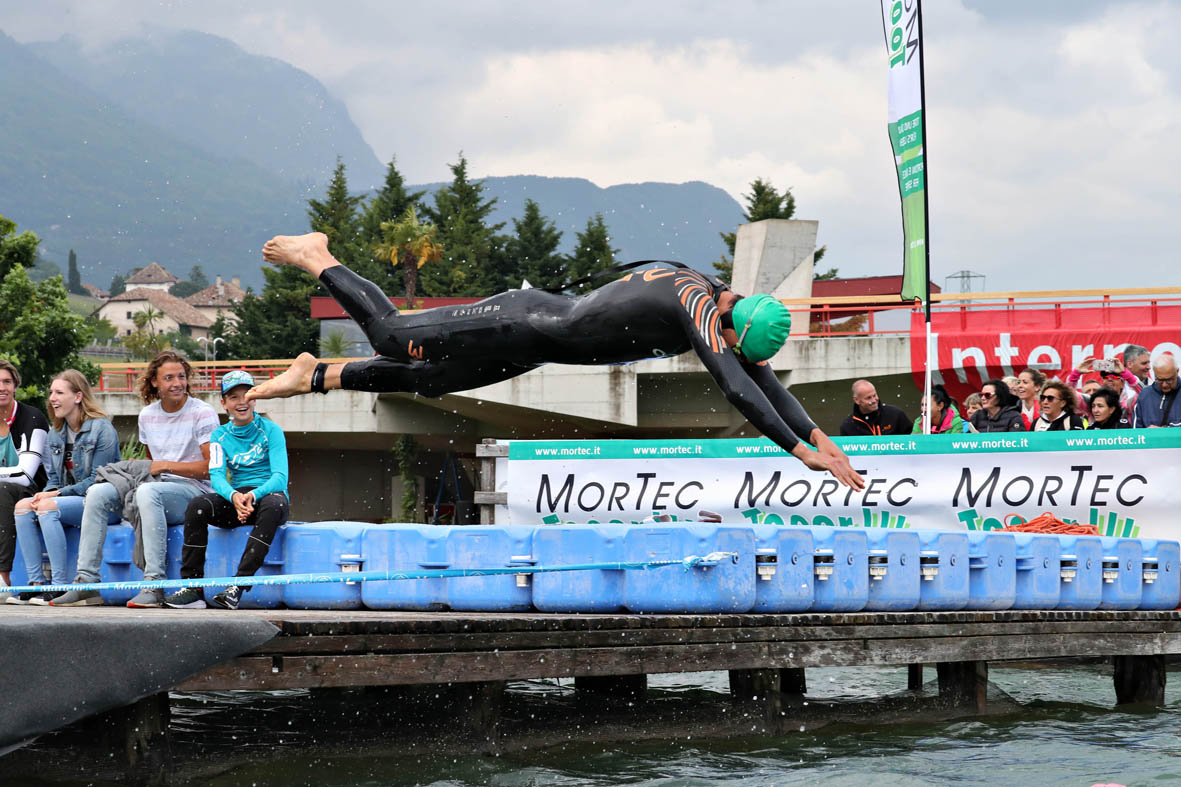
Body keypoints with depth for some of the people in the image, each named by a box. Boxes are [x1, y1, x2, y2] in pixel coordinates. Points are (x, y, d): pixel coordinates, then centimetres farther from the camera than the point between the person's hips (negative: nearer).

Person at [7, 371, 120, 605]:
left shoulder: (102, 428, -9)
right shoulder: (55, 434, 14)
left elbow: (98, 480, -14)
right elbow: (53, 478, 16)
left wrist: (59, 494, -17)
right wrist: (48, 493, -8)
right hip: (67, 499, 7)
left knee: (47, 508, -31)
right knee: (23, 506, -17)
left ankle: (61, 585, -32)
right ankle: (36, 583, -21)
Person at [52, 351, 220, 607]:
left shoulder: (202, 413, -5)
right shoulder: (147, 415, 15)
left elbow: (212, 467, -12)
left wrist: (166, 466, -13)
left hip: (195, 490, -6)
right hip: (157, 487, 6)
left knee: (148, 491, -37)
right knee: (98, 492, -13)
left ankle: (155, 584, -41)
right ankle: (87, 581, -18)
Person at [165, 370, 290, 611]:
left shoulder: (271, 430, 1)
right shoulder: (220, 435, 12)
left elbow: (280, 476, -10)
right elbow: (216, 476, -2)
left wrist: (254, 495, -31)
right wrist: (234, 496, -26)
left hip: (267, 494, -3)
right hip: (236, 495, 3)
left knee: (274, 505, -39)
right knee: (197, 505, -26)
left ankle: (238, 587, -43)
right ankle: (192, 588, -27)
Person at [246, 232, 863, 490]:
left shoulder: (727, 311, -2)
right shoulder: (700, 307, -29)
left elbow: (763, 380, 6)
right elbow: (736, 390, -38)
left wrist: (817, 434, -2)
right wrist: (801, 450, -39)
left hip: (544, 323, 8)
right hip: (528, 328, -8)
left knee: (424, 378, 22)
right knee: (392, 336, 4)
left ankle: (315, 376, 36)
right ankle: (317, 258, 23)